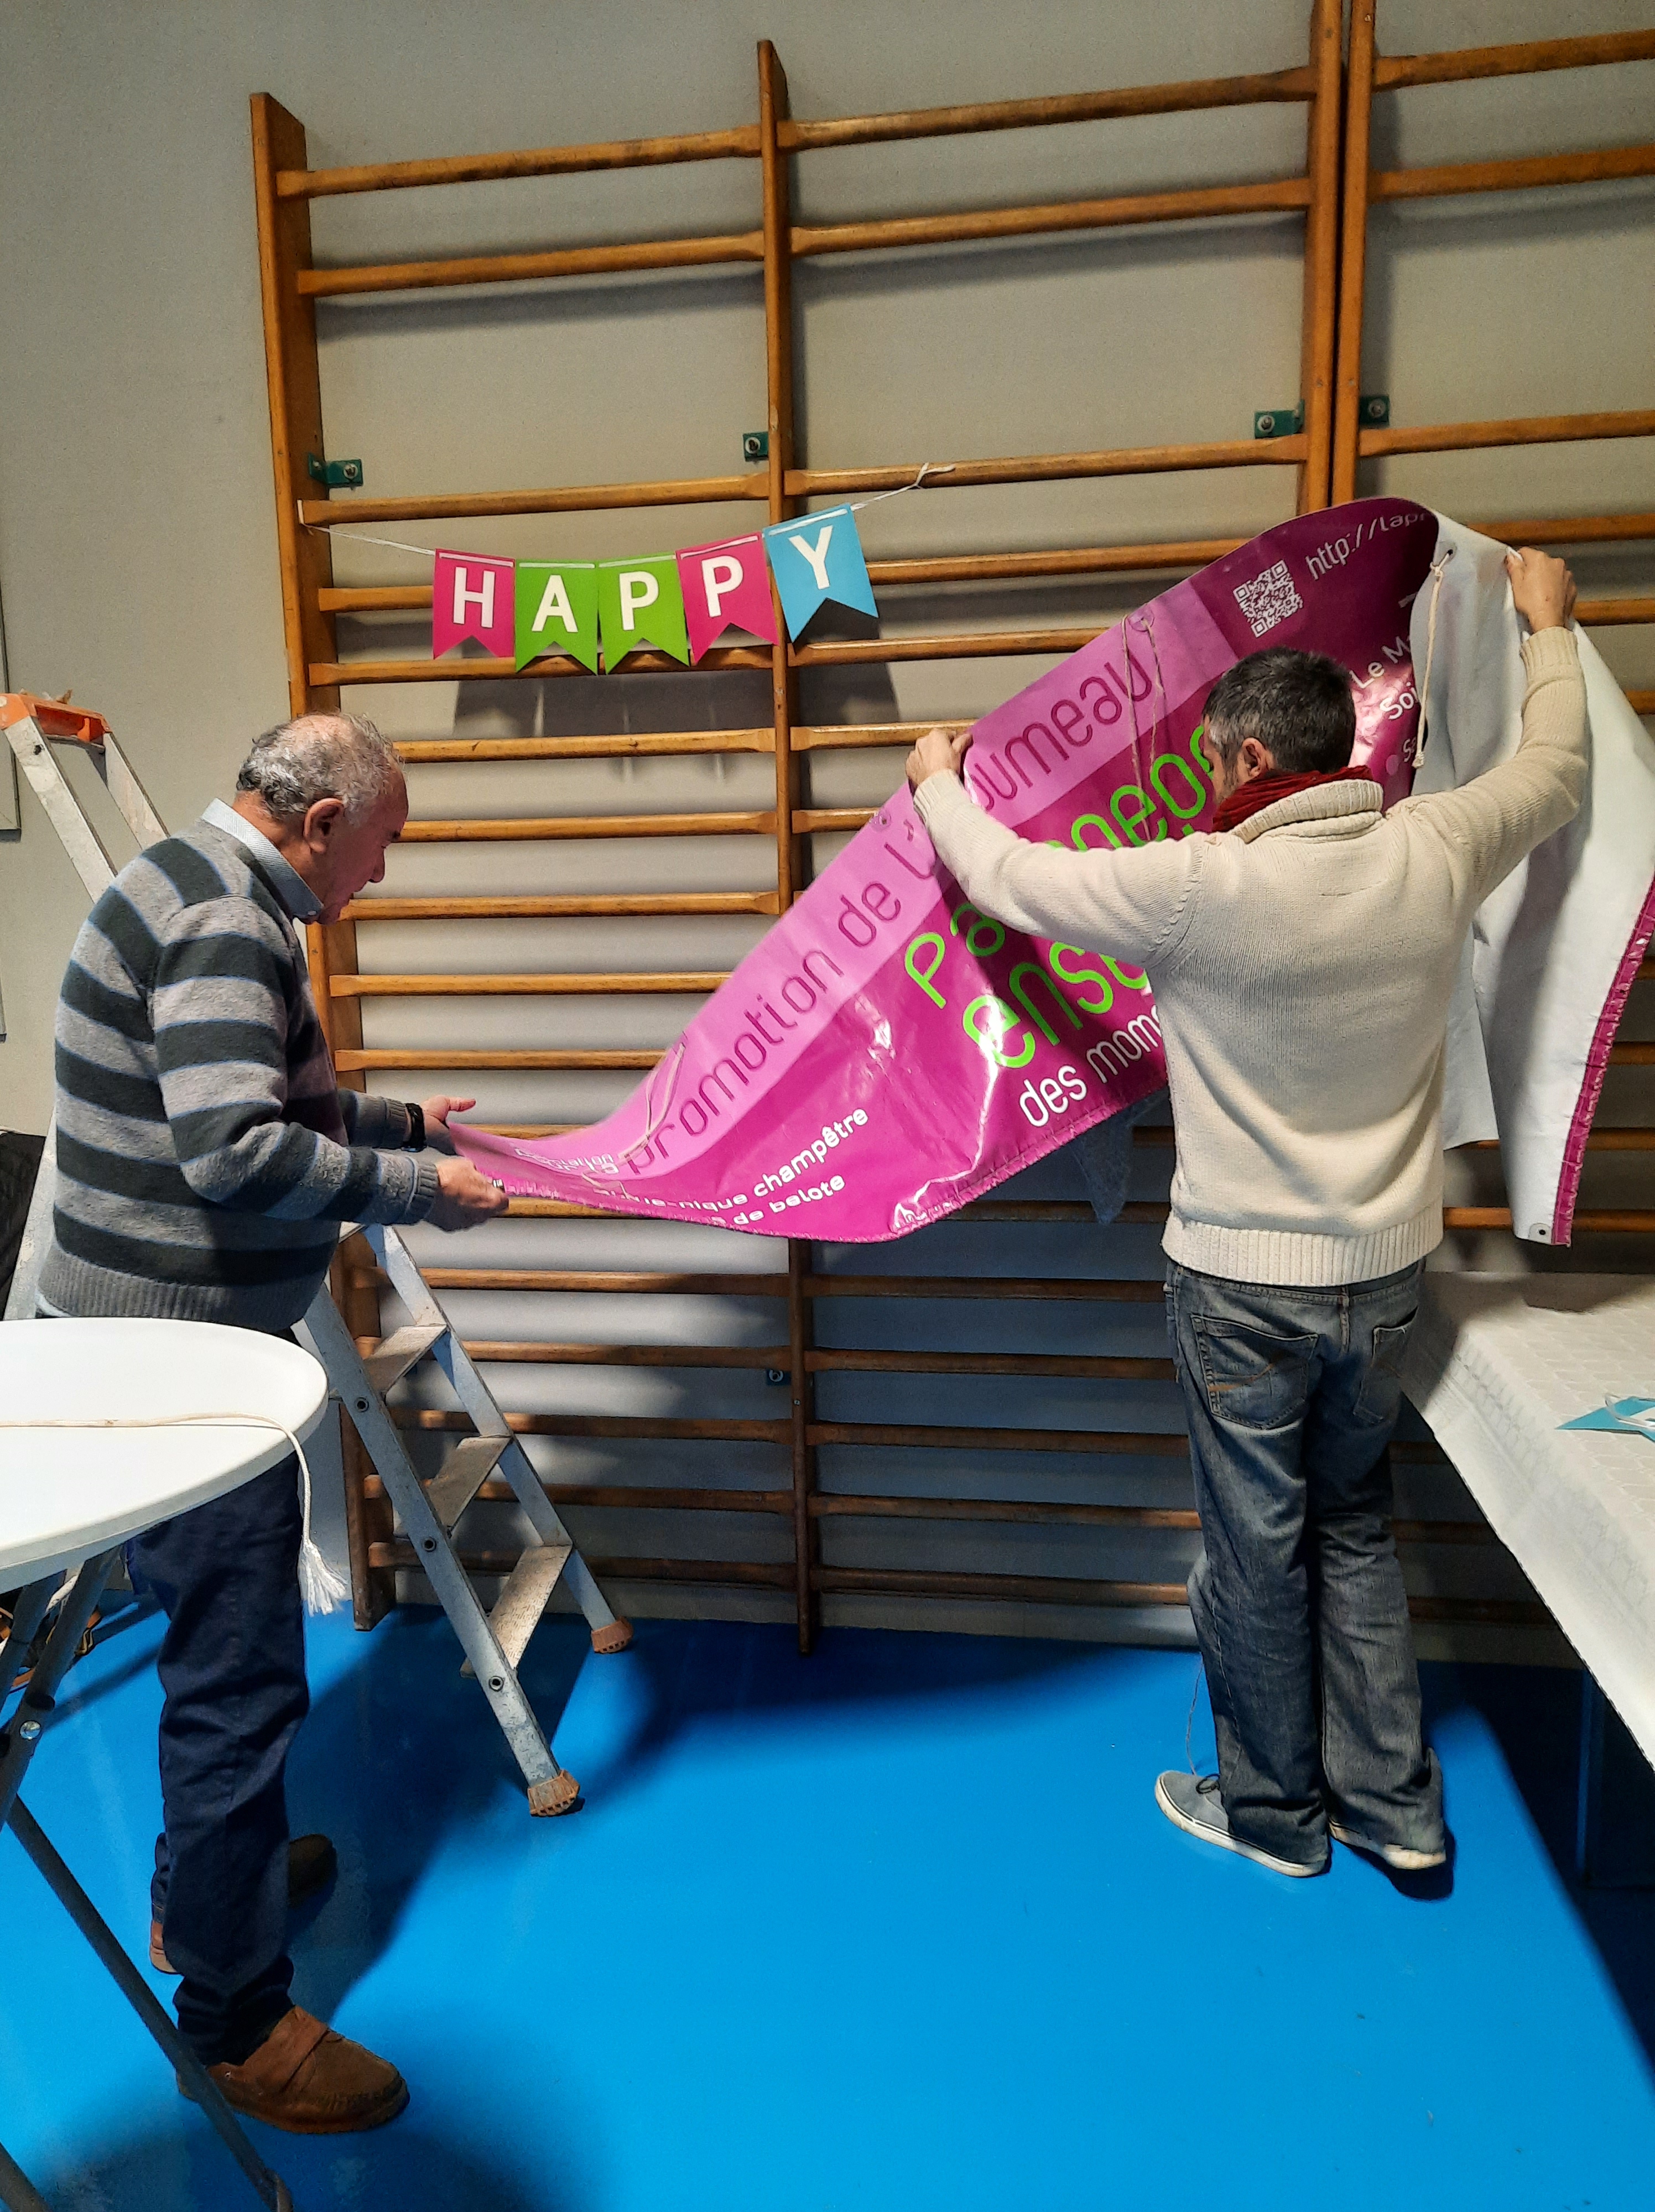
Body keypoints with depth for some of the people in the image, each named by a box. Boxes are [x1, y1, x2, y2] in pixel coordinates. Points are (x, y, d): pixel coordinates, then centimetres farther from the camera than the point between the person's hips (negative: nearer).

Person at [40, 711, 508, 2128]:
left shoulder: (212, 891, 14)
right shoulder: (221, 921, -19)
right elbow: (237, 1153, -28)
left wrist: (403, 1123, 16)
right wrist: (420, 1191, -19)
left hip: (171, 1332, 11)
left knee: (220, 1627, 24)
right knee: (242, 1673, -1)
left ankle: (210, 1869, 43)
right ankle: (235, 2014, 15)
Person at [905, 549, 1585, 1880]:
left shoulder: (1203, 887, -23)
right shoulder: (1435, 854, -7)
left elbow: (1009, 881, -11)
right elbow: (1555, 774, 15)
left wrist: (939, 784, 10)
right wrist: (1546, 628, 32)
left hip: (1244, 1281, -5)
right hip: (1385, 1271, 6)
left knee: (1257, 1550, 13)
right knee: (1356, 1529, 22)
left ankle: (1274, 1813, 33)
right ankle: (1394, 1807, 35)